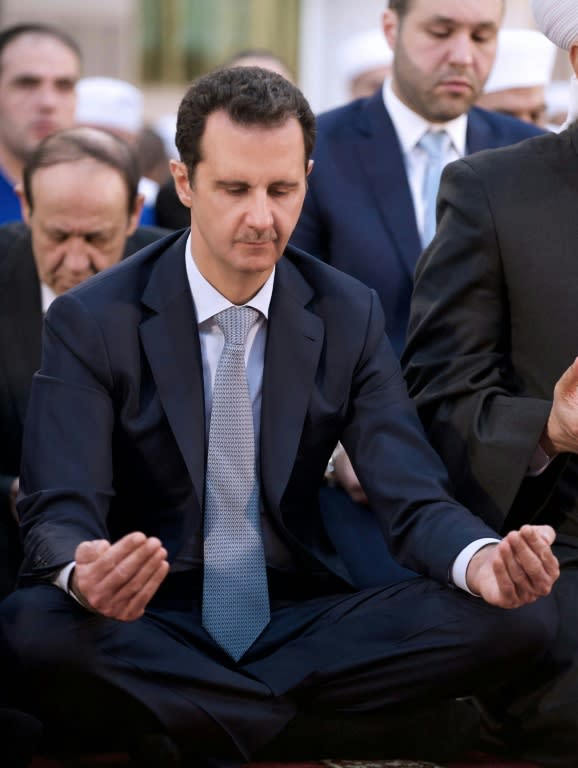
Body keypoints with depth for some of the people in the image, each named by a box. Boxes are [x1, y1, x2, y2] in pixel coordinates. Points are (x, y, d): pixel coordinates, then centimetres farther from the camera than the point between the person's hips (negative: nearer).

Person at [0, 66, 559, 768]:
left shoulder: (350, 316, 4)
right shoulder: (91, 322, -4)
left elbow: (413, 499, -2)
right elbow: (59, 514, -13)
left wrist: (482, 561, -28)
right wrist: (83, 575, -40)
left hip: (301, 623, 3)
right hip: (151, 628, -3)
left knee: (521, 619, -21)